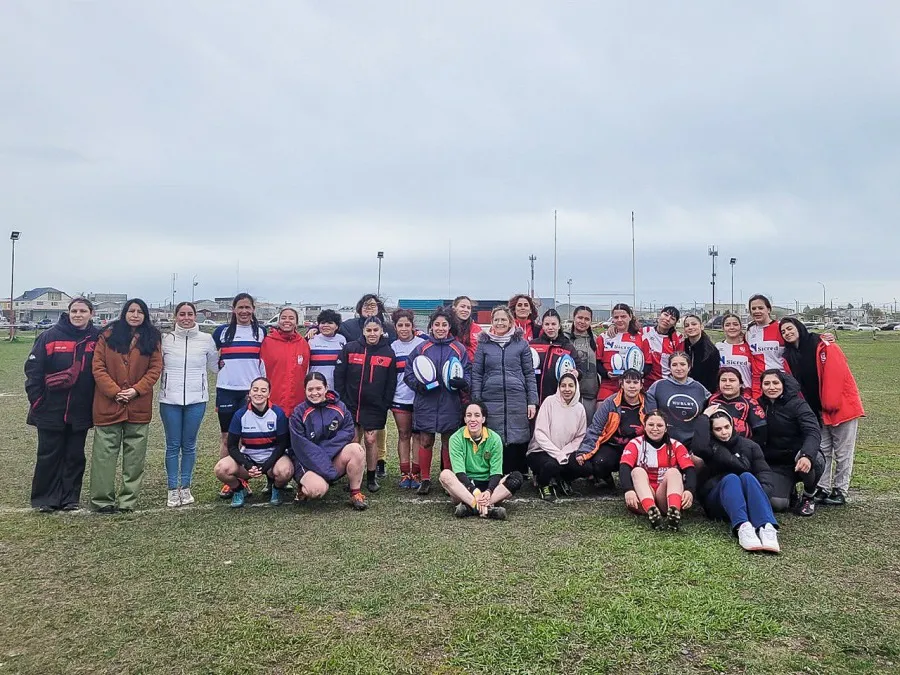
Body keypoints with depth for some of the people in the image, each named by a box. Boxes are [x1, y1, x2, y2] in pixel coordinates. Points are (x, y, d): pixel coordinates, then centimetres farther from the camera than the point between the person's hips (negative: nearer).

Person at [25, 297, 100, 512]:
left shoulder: (97, 339, 0)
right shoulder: (50, 336, -5)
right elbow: (33, 368, -3)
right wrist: (36, 398, -7)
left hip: (80, 412, 2)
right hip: (50, 411, -2)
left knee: (75, 456, 10)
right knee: (49, 455, 6)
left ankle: (70, 498, 21)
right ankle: (45, 498, 19)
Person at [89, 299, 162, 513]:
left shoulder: (152, 338, 6)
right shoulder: (108, 335, 3)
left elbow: (155, 368, 0)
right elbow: (98, 367, -2)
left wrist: (136, 390, -11)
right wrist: (114, 392, -12)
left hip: (139, 405, 1)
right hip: (108, 404, -1)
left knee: (134, 455, 6)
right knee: (105, 452, 3)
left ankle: (128, 500, 15)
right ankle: (102, 499, 13)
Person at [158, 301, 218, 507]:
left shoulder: (206, 339, 3)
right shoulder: (165, 339, 2)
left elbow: (214, 365, 14)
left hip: (196, 399, 0)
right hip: (170, 399, 0)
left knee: (189, 445, 8)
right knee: (173, 445, 5)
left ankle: (185, 487, 20)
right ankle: (172, 489, 15)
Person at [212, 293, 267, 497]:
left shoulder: (261, 332, 6)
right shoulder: (222, 331, 4)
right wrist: (218, 365, 0)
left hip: (252, 391, 0)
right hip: (227, 390, 0)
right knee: (227, 438, 4)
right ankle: (226, 481, 11)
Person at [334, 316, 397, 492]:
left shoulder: (388, 353, 1)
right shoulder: (350, 349, -1)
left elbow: (391, 384, 4)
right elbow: (339, 375, 0)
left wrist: (385, 405, -1)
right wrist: (340, 401, -3)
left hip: (375, 407, 0)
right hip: (351, 405, 0)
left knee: (371, 440, 3)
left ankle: (371, 478, 17)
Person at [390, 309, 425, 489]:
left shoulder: (422, 344, -2)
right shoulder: (393, 347, 7)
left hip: (419, 397, -2)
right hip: (400, 398, 2)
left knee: (418, 435, 3)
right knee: (403, 435, 7)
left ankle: (416, 473, 10)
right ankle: (405, 473, 13)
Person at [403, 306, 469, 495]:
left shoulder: (459, 349, 3)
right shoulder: (421, 348, 3)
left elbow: (468, 373, 6)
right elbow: (408, 373, 5)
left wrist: (462, 382, -15)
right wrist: (418, 384, -13)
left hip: (450, 404, 0)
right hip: (425, 403, 0)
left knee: (449, 442, 8)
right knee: (425, 441, 6)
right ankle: (424, 479, 19)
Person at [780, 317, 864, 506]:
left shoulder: (822, 345, -13)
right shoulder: (789, 356, 5)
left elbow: (837, 373, -20)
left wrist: (830, 404, -21)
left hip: (843, 405, -5)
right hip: (819, 411, 5)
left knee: (842, 453, 4)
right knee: (822, 452, 9)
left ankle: (840, 491, 13)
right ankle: (822, 489, 17)